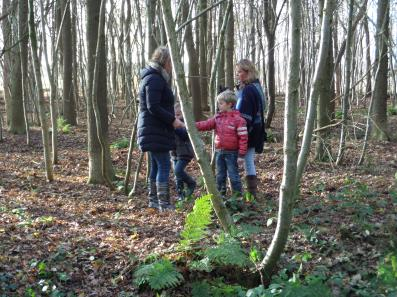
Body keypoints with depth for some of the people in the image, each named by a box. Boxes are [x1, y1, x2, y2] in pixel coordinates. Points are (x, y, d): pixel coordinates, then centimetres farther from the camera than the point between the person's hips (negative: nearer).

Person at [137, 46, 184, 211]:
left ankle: (153, 200, 20)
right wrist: (172, 120, -18)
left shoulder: (155, 77, 19)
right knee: (164, 165, -9)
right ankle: (164, 203, -8)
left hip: (154, 130, 11)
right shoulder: (154, 79, -14)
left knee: (156, 166, 14)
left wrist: (171, 118, 15)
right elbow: (153, 107, -22)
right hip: (155, 131, -11)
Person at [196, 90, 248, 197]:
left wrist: (242, 151, -15)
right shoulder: (218, 117, 7)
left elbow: (243, 136, -13)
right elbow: (206, 124, 1)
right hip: (219, 151, 6)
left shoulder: (238, 119, -12)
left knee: (233, 174, -1)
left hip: (231, 152, -6)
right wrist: (194, 125, -13)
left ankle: (238, 195, 10)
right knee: (220, 175, 14)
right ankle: (220, 194, 25)